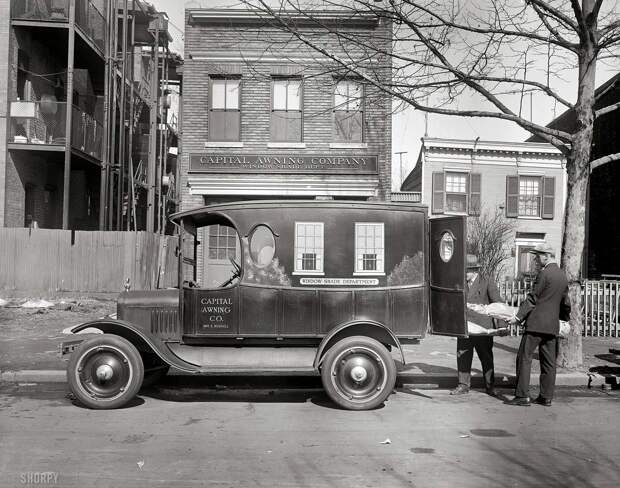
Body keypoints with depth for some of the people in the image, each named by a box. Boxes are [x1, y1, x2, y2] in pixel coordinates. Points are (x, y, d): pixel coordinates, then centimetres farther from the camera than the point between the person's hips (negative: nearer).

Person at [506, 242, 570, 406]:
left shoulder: (544, 273, -11)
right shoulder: (562, 275, 13)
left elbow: (532, 299, -12)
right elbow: (565, 303, 22)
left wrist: (518, 317, -9)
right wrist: (564, 318, 37)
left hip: (536, 322, -8)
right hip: (553, 325, 8)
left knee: (524, 358, -3)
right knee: (548, 361, 10)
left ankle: (522, 396, -4)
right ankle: (547, 397, 14)